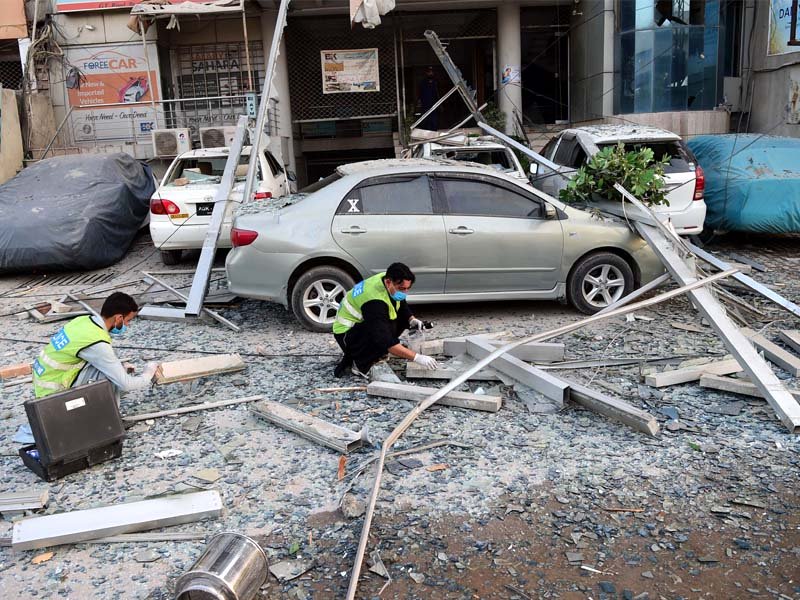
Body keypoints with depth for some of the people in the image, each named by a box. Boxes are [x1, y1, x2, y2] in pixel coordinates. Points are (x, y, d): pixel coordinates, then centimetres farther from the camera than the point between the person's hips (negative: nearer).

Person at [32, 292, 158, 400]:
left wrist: (120, 367, 9)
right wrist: (148, 376, -3)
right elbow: (125, 384, -20)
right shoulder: (97, 344, -26)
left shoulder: (84, 320, -2)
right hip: (52, 394, -9)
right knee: (110, 373, -19)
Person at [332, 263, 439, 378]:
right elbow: (385, 340, -40)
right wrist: (417, 357, -41)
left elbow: (402, 305, 10)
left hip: (363, 323, 10)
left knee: (404, 318, -2)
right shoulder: (374, 302, -36)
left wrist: (412, 319, -11)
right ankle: (359, 365, -15)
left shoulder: (386, 279, -10)